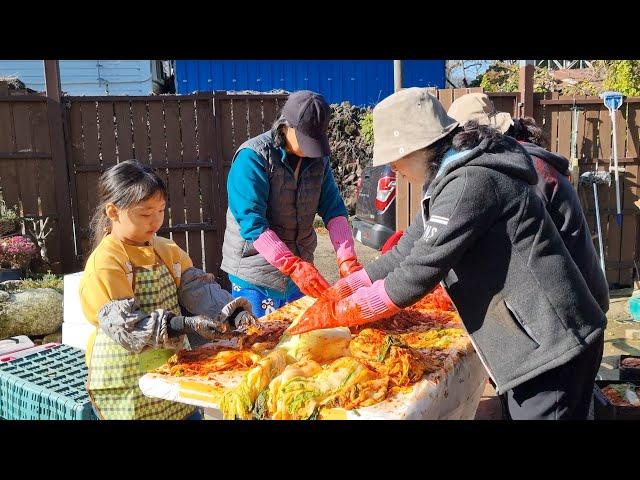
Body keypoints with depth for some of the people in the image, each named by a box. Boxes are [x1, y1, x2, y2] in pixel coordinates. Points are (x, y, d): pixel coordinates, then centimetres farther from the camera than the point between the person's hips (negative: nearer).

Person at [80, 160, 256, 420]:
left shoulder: (167, 250, 5)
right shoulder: (104, 265, -16)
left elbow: (197, 287, -3)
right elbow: (124, 326, -24)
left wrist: (230, 311, -22)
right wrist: (188, 325, -31)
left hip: (174, 373, 6)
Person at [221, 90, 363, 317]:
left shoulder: (318, 158, 2)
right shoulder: (253, 157, -18)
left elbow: (333, 209, -3)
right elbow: (251, 222, -24)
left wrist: (347, 259, -19)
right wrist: (295, 266, -32)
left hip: (301, 268, 6)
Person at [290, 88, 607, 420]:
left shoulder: (470, 183, -22)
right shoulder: (451, 178, 10)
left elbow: (417, 274, -24)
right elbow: (407, 253, 12)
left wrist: (334, 313, -14)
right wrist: (339, 291, 7)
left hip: (548, 342, -9)